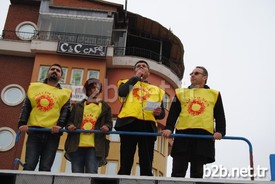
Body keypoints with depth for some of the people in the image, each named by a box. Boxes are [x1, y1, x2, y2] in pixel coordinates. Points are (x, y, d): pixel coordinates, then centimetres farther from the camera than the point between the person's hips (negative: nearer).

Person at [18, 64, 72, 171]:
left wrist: (60, 125, -14)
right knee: (29, 166, -7)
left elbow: (65, 111, 4)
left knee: (45, 168, -2)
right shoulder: (35, 87, 17)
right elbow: (26, 107, 11)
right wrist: (22, 123, -5)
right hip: (34, 130, 0)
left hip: (53, 133, 0)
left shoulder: (64, 93, 16)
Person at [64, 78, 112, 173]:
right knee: (76, 174, 0)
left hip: (95, 146, -1)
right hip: (77, 145, 2)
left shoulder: (105, 106, 18)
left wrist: (107, 127, -9)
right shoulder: (78, 106, 21)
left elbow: (109, 122, 14)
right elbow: (69, 120, 19)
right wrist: (69, 126, -4)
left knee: (92, 173, -11)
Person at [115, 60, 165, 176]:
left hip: (148, 126, 2)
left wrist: (159, 112, -2)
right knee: (126, 162, -7)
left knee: (147, 165, -4)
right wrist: (136, 77, 7)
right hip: (129, 123, -2)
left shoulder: (156, 89, 28)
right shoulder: (127, 83, 23)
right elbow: (121, 92, -2)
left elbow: (162, 113, 22)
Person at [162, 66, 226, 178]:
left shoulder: (214, 94, 19)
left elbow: (220, 116, 12)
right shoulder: (180, 93, 21)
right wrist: (168, 128, -7)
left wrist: (220, 131, -7)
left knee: (197, 172, 1)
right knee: (178, 171, -4)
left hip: (204, 135, 0)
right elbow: (173, 113, 10)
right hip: (183, 133, 1)